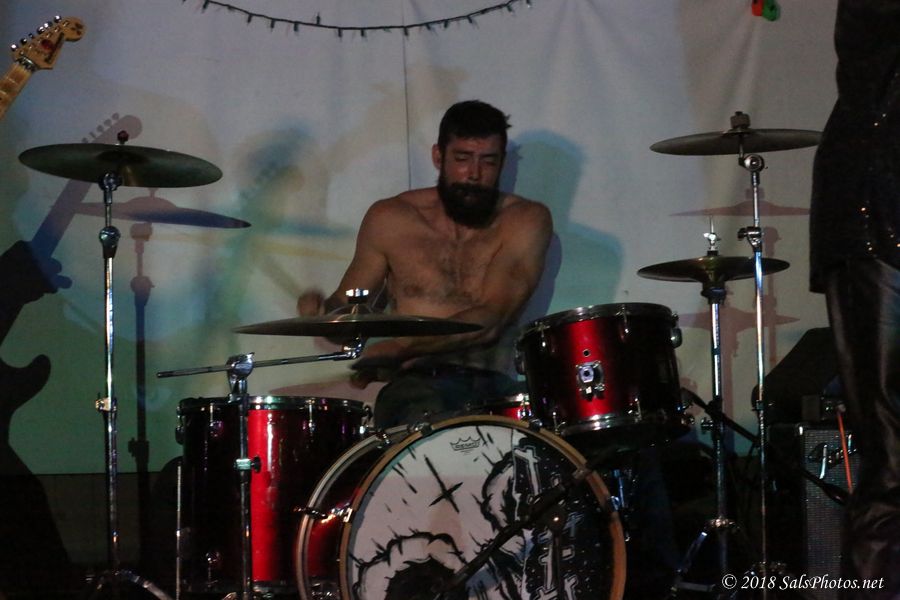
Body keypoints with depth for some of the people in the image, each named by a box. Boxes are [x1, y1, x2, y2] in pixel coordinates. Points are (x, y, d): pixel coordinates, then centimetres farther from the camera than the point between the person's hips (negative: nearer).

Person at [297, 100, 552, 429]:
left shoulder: (525, 221, 3)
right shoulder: (390, 220, 9)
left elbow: (489, 321, -10)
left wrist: (395, 348, -20)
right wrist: (323, 311, -8)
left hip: (496, 390, 1)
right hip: (417, 384, 0)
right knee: (431, 425, -36)